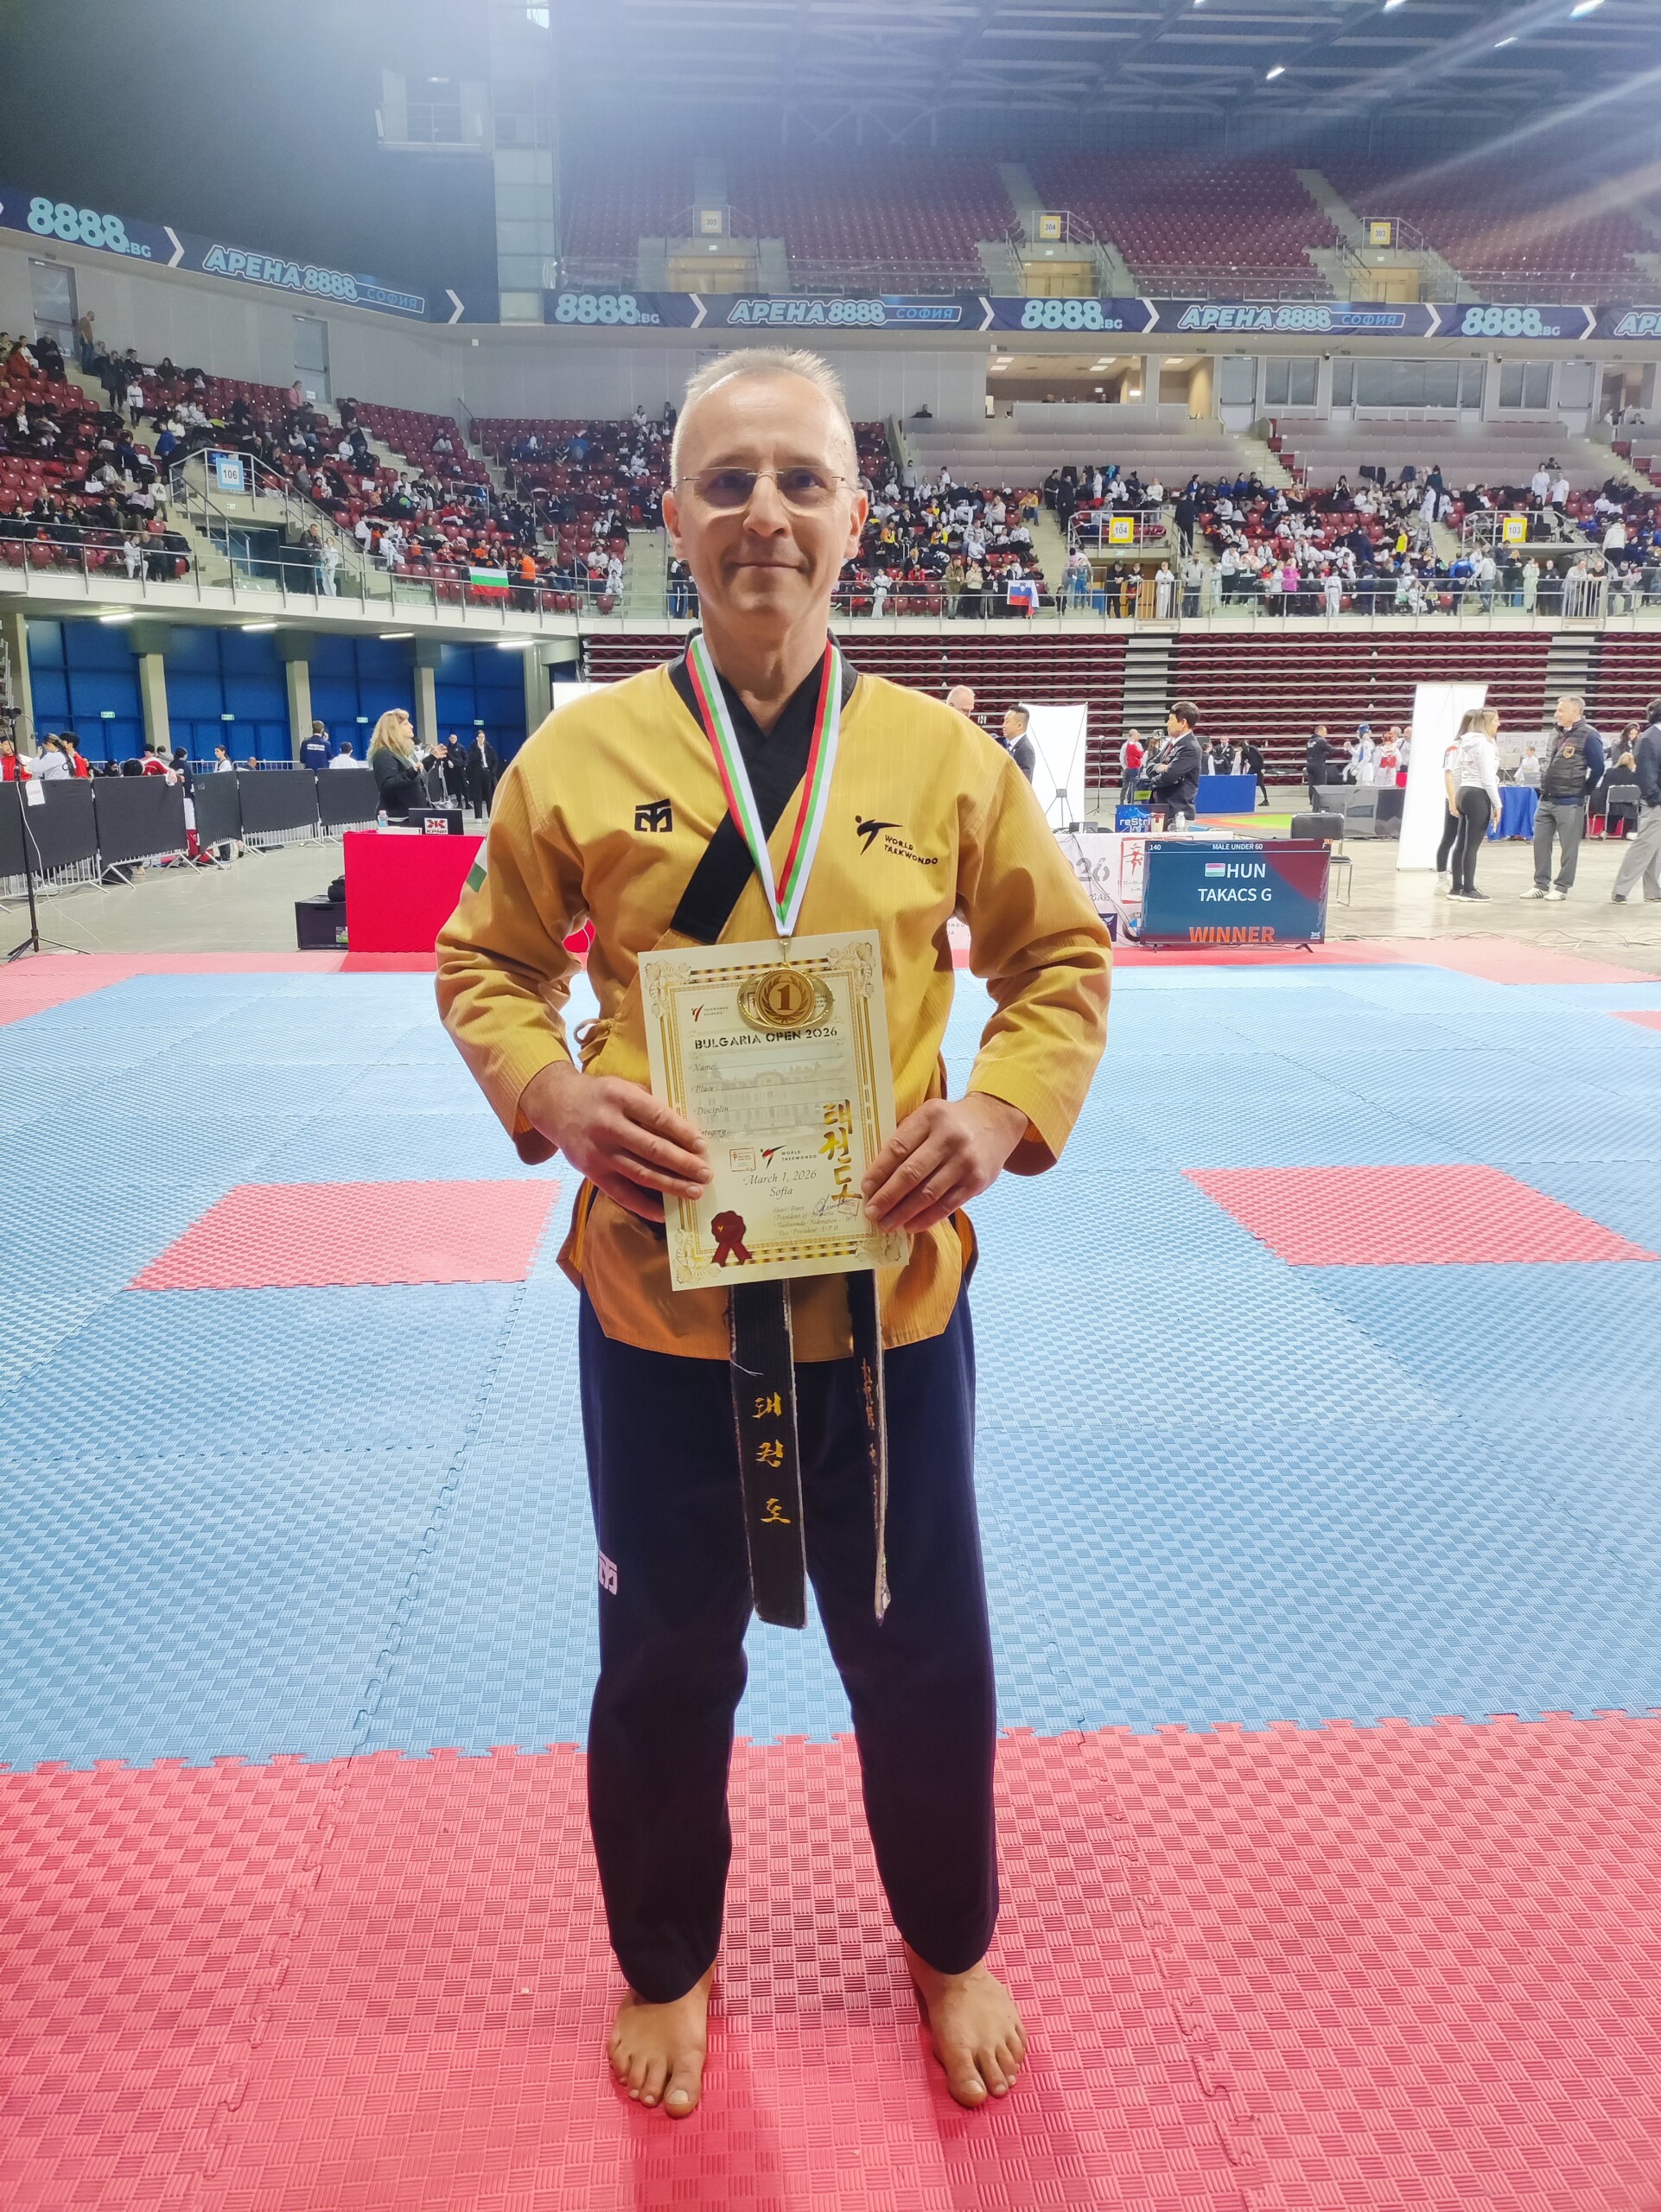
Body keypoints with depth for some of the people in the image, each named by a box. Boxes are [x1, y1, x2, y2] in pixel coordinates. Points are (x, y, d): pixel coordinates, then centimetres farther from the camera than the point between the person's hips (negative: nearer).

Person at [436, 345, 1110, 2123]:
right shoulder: (581, 753, -4)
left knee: (920, 1657, 18)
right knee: (666, 1664, 18)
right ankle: (667, 1965, 49)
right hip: (656, 1298, 0)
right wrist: (551, 1092, -14)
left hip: (888, 1294, 1)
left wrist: (1007, 1111, -12)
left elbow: (1063, 962, 6)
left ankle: (949, 1947, 50)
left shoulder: (942, 755, -3)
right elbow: (484, 967, 5)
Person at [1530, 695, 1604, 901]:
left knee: (1568, 847, 2)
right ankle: (1541, 885, 17)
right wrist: (1545, 784, 17)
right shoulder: (1557, 733, 11)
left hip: (1569, 803, -7)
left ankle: (1562, 887, 8)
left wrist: (1583, 791, -1)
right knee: (1540, 842, 9)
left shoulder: (1588, 736, -11)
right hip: (1546, 800, 8)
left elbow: (1598, 768, -10)